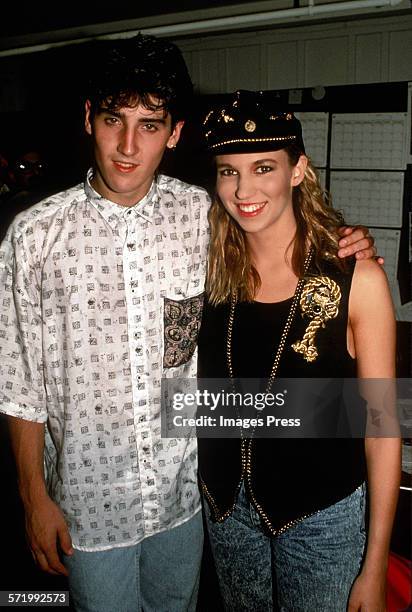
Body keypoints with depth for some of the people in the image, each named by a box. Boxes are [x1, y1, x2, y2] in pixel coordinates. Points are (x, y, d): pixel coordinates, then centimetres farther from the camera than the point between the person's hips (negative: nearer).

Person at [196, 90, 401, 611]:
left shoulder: (356, 279, -17)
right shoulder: (213, 272, -7)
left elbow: (381, 427, -12)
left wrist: (374, 568, -9)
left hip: (323, 516, -3)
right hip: (227, 506, 4)